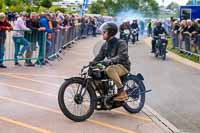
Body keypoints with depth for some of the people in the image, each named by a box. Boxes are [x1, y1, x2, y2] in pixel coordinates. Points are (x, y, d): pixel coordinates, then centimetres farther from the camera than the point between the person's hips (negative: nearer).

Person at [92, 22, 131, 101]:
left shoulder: (121, 43, -14)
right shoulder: (105, 45, 9)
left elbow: (121, 57, -28)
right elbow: (99, 57, 6)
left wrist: (105, 62, -38)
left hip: (123, 67, -8)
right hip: (111, 66, 8)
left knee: (109, 69, -38)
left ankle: (122, 93, -28)